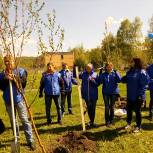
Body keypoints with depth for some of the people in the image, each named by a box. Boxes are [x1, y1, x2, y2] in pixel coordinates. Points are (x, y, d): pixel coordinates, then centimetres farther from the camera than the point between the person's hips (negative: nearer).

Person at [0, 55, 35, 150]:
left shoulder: (21, 71, -1)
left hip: (19, 99, -3)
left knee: (24, 120, -1)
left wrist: (14, 78, -23)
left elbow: (24, 82, -12)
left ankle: (30, 140, 3)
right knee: (12, 120, 15)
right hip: (8, 101, 3)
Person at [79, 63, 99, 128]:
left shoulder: (95, 75, -2)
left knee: (93, 108, 4)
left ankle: (92, 121, 18)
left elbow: (97, 84, -4)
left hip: (94, 95, -1)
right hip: (86, 95, 1)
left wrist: (93, 81, -21)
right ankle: (91, 121, 29)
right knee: (89, 108, 10)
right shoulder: (83, 74, 1)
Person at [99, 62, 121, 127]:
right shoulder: (103, 74, -1)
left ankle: (111, 120, 27)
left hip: (114, 92, 0)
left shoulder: (115, 73, -4)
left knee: (112, 106, 12)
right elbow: (100, 81, -13)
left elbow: (119, 80, -17)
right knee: (107, 107, 3)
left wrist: (116, 72, -27)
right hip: (106, 92, 0)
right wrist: (100, 73, -20)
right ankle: (107, 121, 14)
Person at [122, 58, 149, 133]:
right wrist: (124, 79, -7)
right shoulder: (129, 71, 7)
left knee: (137, 111, 7)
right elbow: (124, 80, 15)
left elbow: (144, 84, -17)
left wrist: (140, 94, -20)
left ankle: (138, 127, 24)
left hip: (138, 96, -6)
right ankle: (128, 123, 36)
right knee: (129, 110, 16)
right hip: (130, 95, 6)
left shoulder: (142, 72, -15)